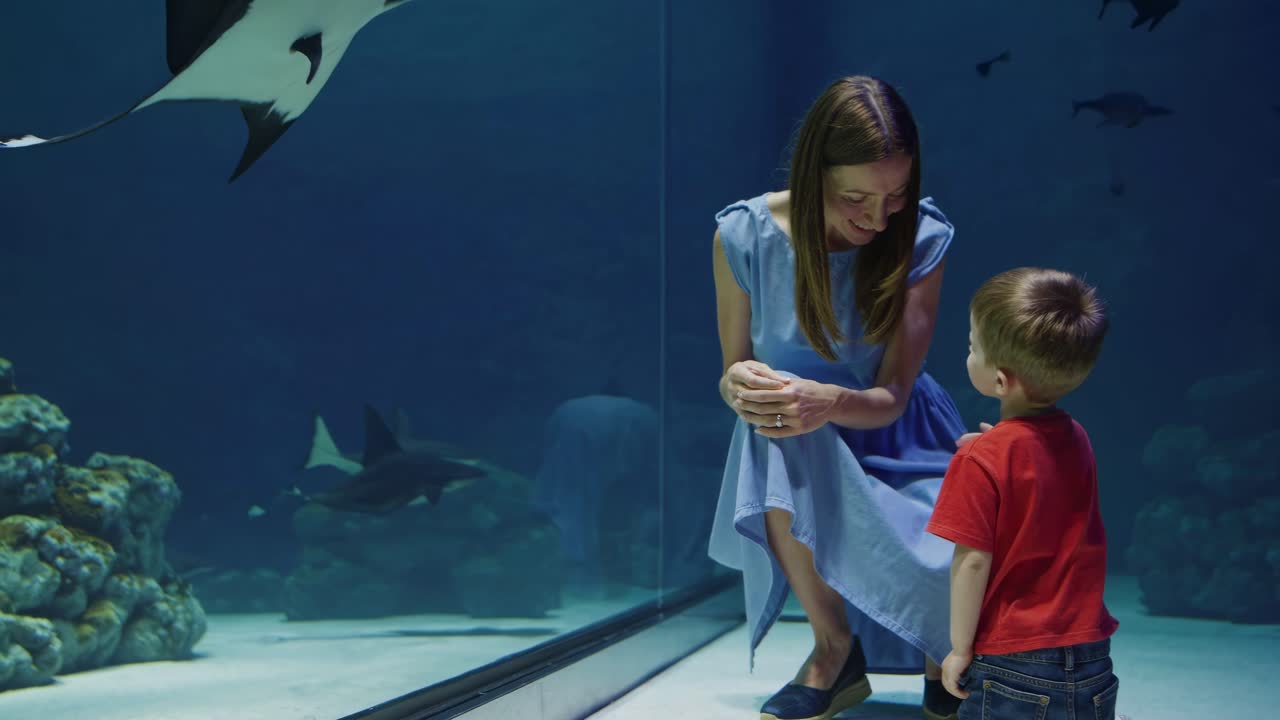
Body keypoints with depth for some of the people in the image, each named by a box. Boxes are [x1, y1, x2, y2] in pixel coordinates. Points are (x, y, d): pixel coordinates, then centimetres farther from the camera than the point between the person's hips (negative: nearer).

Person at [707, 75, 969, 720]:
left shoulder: (921, 238, -16)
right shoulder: (745, 235, -15)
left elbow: (892, 395, -15)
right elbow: (733, 371, -3)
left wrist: (829, 402, -39)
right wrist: (740, 387, -30)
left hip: (890, 430, 0)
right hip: (799, 447, 1)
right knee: (781, 446, -37)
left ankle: (942, 665, 13)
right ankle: (834, 650, -11)